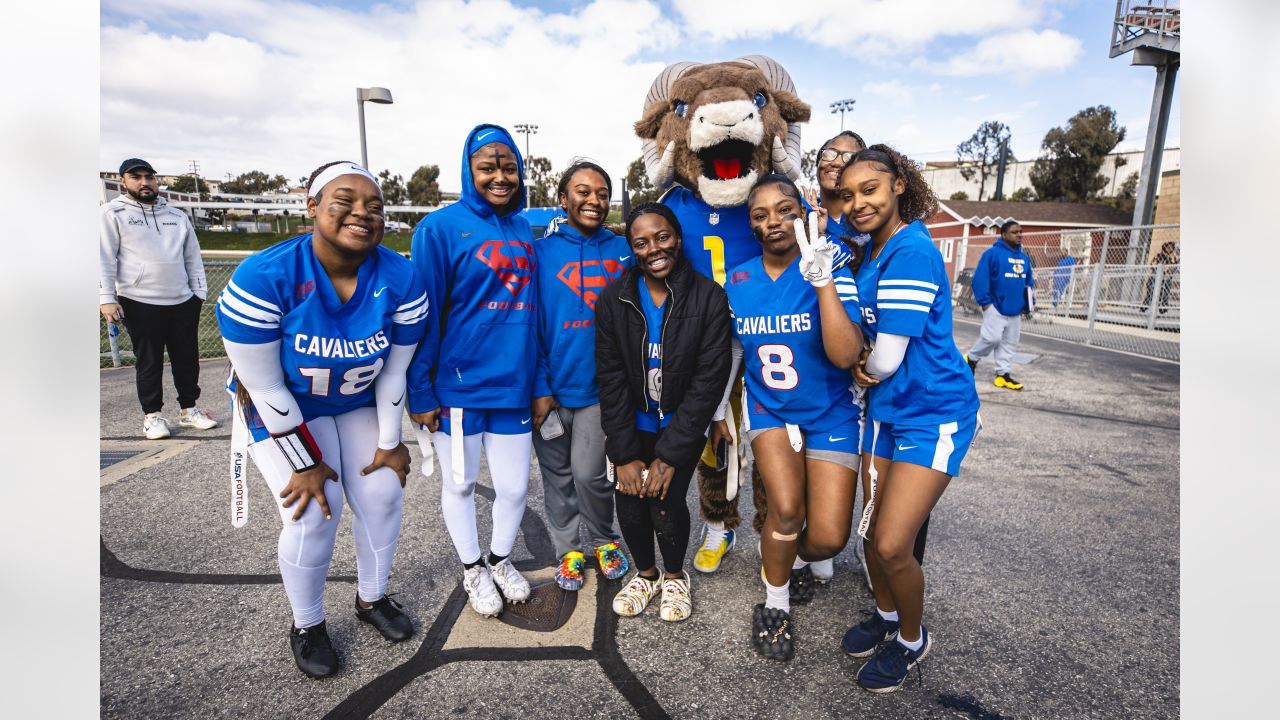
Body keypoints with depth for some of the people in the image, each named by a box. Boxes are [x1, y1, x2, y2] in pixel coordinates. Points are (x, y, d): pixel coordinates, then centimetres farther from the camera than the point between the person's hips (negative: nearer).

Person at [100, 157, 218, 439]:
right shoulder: (112, 213, 2)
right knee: (149, 362, 3)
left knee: (187, 358, 9)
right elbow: (104, 258, -4)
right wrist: (107, 298, -12)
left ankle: (189, 409, 21)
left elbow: (193, 257, 16)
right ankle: (152, 415, 15)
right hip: (140, 303, -4)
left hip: (182, 302, 4)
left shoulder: (176, 215, 15)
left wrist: (199, 292, 9)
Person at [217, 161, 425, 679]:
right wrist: (306, 464, -17)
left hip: (358, 403, 4)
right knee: (314, 515, -9)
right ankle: (307, 625, 20)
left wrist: (389, 443, -4)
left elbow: (395, 371, -11)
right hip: (283, 410, -3)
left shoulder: (401, 280, -21)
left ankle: (372, 599, 28)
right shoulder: (264, 278, -30)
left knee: (383, 495, 0)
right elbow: (265, 387, -23)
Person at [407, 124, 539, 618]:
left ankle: (501, 558, 40)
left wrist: (538, 382, 9)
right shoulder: (442, 227, -9)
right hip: (458, 387, -4)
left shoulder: (522, 229, 8)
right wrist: (420, 393, -10)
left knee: (514, 486, 12)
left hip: (512, 386, 4)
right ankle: (473, 568, 38)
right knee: (460, 484, 14)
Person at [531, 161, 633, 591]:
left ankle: (605, 541, 28)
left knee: (589, 474, -1)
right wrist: (538, 388, -7)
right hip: (550, 389, 1)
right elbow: (530, 324, -2)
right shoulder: (541, 251, -2)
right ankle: (569, 550, 34)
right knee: (558, 476, 12)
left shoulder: (623, 251, 2)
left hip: (600, 388, 0)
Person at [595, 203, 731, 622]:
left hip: (683, 423, -2)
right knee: (629, 499, -10)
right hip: (634, 422, 2)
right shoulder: (614, 300, -7)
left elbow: (709, 380, -15)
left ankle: (675, 576, 18)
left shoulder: (708, 298, -14)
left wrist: (669, 455, -16)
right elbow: (611, 380, -7)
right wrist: (623, 455, -12)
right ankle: (645, 573, 22)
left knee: (666, 502, -15)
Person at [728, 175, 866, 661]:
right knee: (786, 509, -22)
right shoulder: (737, 282, -3)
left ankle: (796, 561, 31)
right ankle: (775, 606, 8)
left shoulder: (831, 276, -14)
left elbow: (845, 356, -28)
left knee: (828, 539, -8)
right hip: (769, 409, 2)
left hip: (831, 413, -1)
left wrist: (824, 281, -34)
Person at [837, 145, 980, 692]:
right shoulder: (871, 254, 7)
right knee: (872, 531, 14)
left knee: (893, 545, -7)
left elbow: (886, 358, -21)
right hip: (886, 408, 8)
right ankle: (885, 613, 41)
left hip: (934, 413, -8)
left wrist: (866, 366, -1)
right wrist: (868, 363, 0)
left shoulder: (911, 251, -22)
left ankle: (912, 639, 22)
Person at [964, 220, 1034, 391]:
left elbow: (1029, 282, 22)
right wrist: (985, 301, -18)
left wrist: (1027, 304, 13)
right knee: (992, 338, -13)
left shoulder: (1024, 258, 13)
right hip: (995, 307, -7)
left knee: (1009, 343, 8)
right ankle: (971, 358, 13)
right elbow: (980, 278, -15)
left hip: (1015, 310, 7)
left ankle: (1002, 374, 14)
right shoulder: (993, 253, -10)